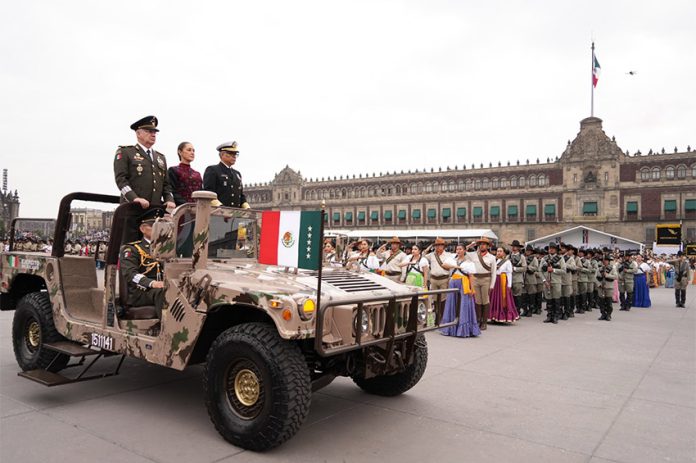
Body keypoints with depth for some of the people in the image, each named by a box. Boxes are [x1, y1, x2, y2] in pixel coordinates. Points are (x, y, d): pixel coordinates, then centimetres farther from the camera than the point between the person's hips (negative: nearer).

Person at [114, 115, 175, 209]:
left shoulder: (161, 157, 24)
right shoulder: (124, 152, 7)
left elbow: (166, 183, 21)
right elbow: (120, 179, -5)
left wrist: (169, 200, 1)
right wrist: (134, 198, -20)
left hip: (156, 209, 5)